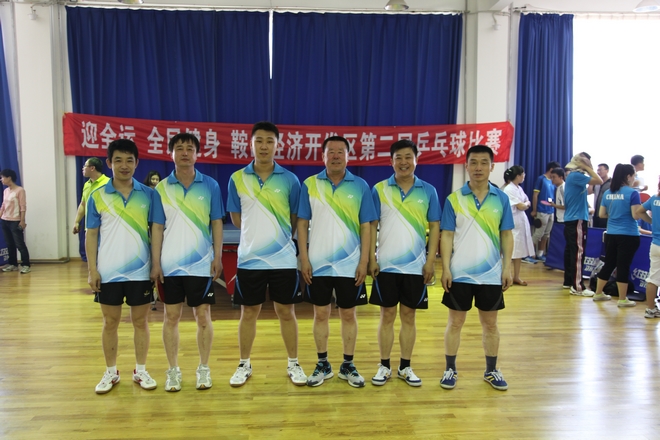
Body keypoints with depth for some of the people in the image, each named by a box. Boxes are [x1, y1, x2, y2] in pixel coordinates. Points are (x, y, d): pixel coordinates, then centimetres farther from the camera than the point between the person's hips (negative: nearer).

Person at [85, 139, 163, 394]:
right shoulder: (97, 196, 0)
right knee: (110, 323, 11)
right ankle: (111, 373, 27)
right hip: (108, 273, 0)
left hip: (140, 272, 0)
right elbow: (91, 235, 1)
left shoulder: (149, 195, -1)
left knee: (140, 321, 10)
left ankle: (140, 371, 24)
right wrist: (92, 270, -4)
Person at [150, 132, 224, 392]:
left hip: (201, 264, -1)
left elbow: (216, 223, 3)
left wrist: (218, 257, -4)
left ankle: (203, 369, 21)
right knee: (171, 317, 8)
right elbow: (157, 228, 2)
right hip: (170, 265, 1)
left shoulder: (210, 186, 1)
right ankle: (173, 370, 22)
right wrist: (155, 263, -3)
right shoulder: (161, 188, 2)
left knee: (203, 316, 5)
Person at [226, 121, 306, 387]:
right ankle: (244, 365, 28)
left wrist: (278, 236, 8)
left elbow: (296, 220, 5)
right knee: (248, 313, 12)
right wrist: (257, 233, 5)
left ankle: (293, 364, 25)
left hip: (283, 259, 0)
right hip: (249, 259, 1)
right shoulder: (237, 179, 0)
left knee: (286, 312, 9)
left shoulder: (289, 180, -2)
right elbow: (236, 220, 8)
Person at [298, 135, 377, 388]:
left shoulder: (360, 186, -1)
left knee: (349, 315, 9)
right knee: (321, 314, 10)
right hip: (318, 264, 1)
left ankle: (348, 366, 24)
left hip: (350, 264, 0)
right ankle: (323, 365, 25)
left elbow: (366, 226, -1)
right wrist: (304, 259, -5)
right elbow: (302, 223, 1)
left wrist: (364, 261, -6)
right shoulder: (309, 185, 0)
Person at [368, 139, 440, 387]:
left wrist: (431, 260, -3)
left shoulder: (428, 191, 2)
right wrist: (371, 258, -6)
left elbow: (435, 227, 3)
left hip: (415, 265, 1)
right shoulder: (380, 189, 0)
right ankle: (384, 366, 20)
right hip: (386, 265, -1)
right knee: (387, 315, 7)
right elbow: (372, 225, 0)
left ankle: (405, 367, 23)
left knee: (409, 316, 9)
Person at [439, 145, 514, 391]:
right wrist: (445, 269, -9)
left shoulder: (501, 199, 2)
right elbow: (447, 236, -3)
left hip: (491, 274, 2)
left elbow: (507, 235, 4)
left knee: (490, 323, 13)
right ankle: (450, 370, 23)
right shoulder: (454, 199, -3)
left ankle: (491, 371, 29)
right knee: (455, 322, 9)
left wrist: (507, 268, -2)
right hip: (459, 274, -1)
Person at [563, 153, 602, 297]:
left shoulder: (573, 176, 16)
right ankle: (577, 287, -8)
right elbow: (599, 181, -20)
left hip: (571, 219, 10)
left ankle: (568, 280, 21)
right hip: (577, 220, -10)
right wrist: (588, 168, -11)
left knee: (570, 251, 13)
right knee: (578, 253, -9)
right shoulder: (576, 175, -13)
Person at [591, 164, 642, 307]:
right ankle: (622, 299, 10)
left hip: (611, 234, 6)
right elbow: (636, 215, -16)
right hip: (628, 235, -5)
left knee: (609, 264, 16)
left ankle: (598, 293, 24)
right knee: (623, 266, 1)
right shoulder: (632, 193, -12)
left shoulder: (607, 193, 5)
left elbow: (602, 214, 8)